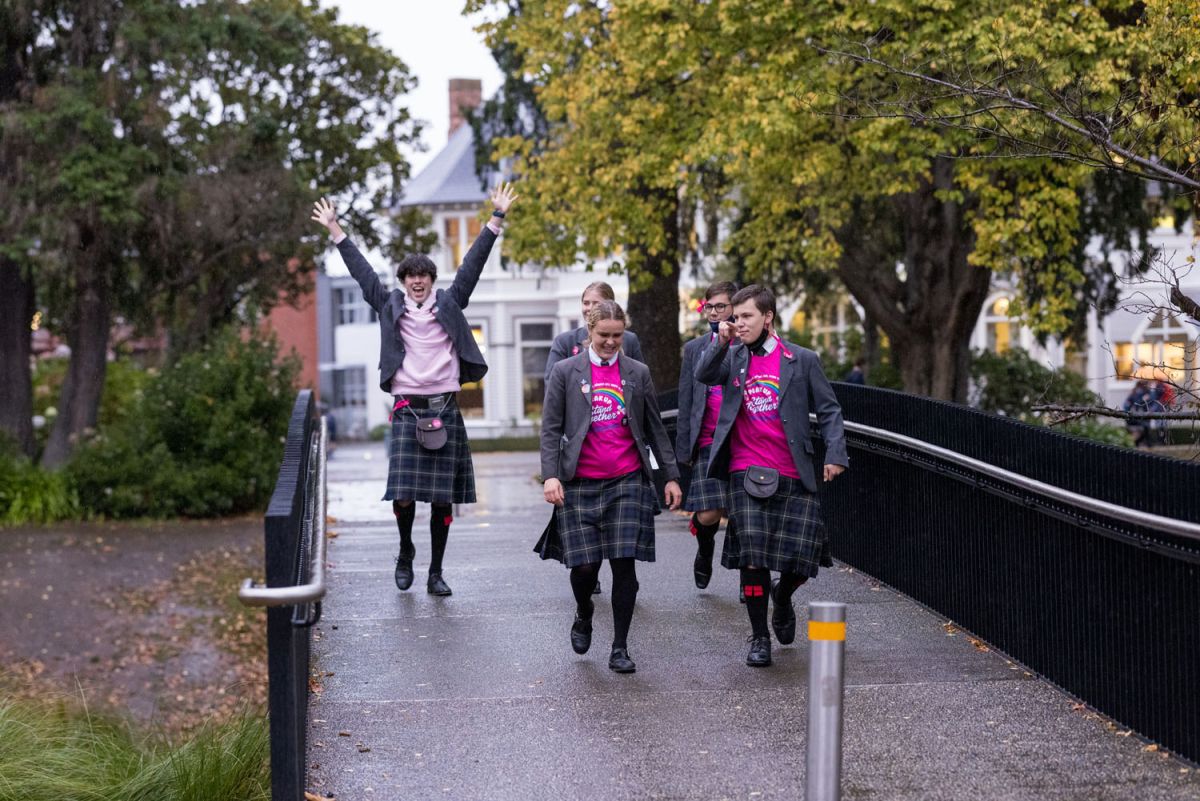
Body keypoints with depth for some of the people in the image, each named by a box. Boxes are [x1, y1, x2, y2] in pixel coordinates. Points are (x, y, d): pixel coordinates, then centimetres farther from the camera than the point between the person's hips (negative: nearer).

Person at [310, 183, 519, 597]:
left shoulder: (449, 303, 8)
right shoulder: (390, 306, 8)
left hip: (445, 407, 1)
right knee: (403, 492, -8)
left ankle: (436, 572, 11)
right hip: (407, 407, -1)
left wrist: (496, 220, 3)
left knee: (443, 496, 2)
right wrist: (335, 230, 12)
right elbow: (362, 271, 11)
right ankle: (406, 551, 19)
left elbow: (472, 264, 6)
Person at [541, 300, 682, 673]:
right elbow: (550, 429, 1)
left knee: (624, 564, -5)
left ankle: (620, 648, 4)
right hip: (580, 485, -1)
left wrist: (671, 476, 10)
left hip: (628, 482, 1)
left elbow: (655, 428, 14)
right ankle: (584, 615, 29)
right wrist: (550, 475, -11)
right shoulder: (565, 371, 4)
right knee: (584, 565, -4)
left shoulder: (638, 373, 10)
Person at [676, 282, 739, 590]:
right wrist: (683, 447, 8)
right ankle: (705, 547, 26)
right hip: (708, 442, 1)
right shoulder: (695, 348, 11)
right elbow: (686, 402, 11)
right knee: (708, 515, -8)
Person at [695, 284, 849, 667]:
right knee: (753, 559, -6)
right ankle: (759, 637, 9)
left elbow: (828, 410, 5)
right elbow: (704, 375, -7)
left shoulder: (802, 360, 4)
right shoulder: (732, 357, 10)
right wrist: (720, 342, -19)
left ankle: (782, 597, 32)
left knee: (803, 558, -2)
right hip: (747, 475, 1)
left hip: (793, 478, 0)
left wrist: (835, 453, -6)